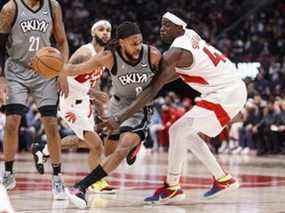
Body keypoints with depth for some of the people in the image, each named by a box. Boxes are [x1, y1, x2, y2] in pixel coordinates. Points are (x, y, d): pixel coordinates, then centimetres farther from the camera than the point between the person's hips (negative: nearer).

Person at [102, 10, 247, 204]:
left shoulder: (176, 53, -18)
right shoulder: (190, 35, 8)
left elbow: (153, 91, -22)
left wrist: (119, 118, -22)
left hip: (226, 93, -10)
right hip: (233, 88, 10)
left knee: (178, 130, -13)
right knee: (189, 135, 17)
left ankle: (172, 188, -6)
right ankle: (223, 179, 24)